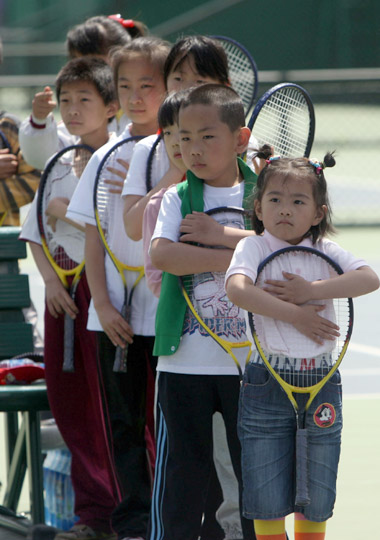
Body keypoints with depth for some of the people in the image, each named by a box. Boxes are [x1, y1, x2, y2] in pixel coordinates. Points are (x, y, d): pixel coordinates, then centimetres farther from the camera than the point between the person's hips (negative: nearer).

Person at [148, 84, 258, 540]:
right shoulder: (178, 197, 3)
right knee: (179, 469, 3)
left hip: (248, 360, 0)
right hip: (184, 361, 0)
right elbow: (160, 253, -13)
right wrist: (228, 258, -18)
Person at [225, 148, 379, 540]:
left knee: (316, 501, 9)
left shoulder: (325, 251, 4)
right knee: (267, 500, 1)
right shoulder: (252, 247, -3)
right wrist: (295, 314, -28)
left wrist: (312, 291, -23)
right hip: (265, 385, -2)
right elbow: (237, 289, -24)